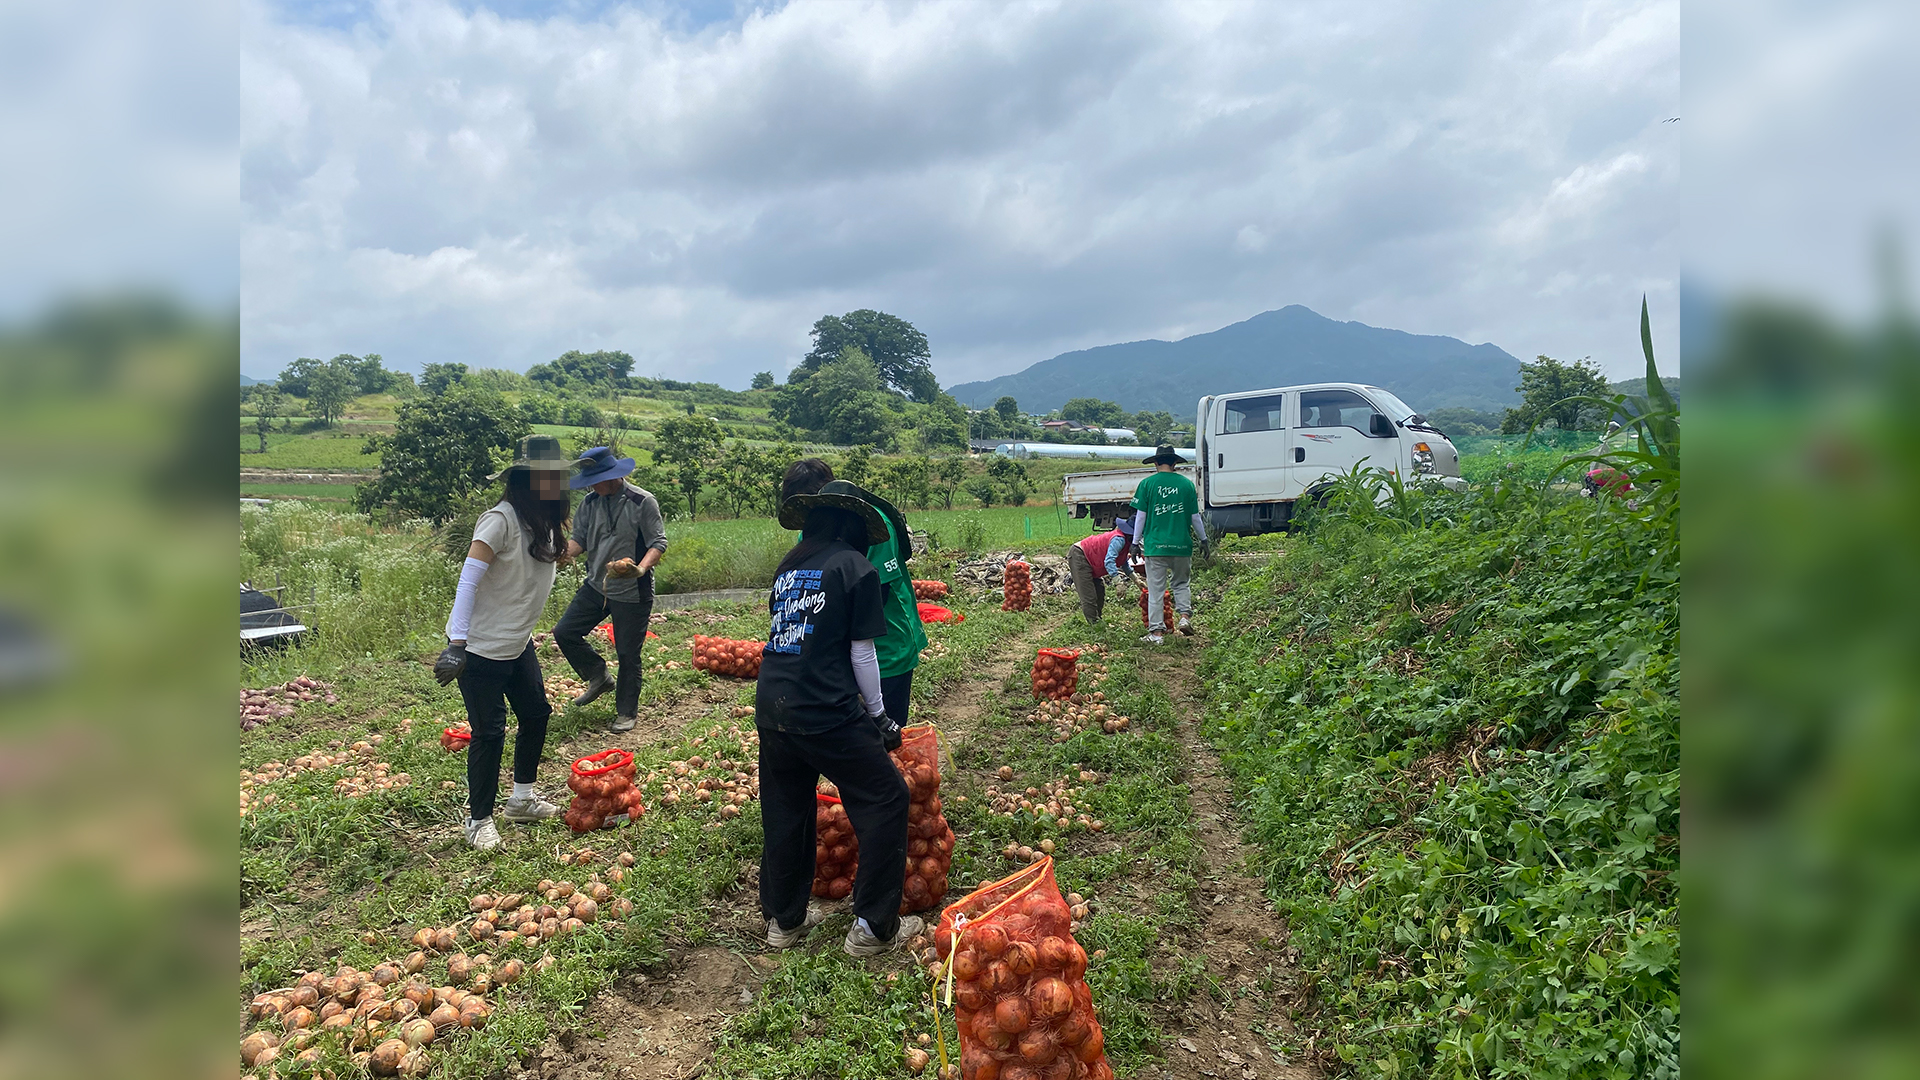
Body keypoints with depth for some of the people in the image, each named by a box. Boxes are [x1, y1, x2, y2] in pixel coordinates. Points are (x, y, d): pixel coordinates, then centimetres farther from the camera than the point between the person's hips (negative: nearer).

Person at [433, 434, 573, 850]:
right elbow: (469, 580, -27)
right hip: (481, 650, -9)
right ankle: (478, 821, 16)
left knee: (536, 713, 17)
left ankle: (521, 799, 35)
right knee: (489, 733, -1)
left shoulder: (546, 523, 3)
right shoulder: (501, 519, -23)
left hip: (519, 645, 9)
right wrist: (457, 644, -31)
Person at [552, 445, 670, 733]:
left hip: (632, 592, -6)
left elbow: (658, 543, -14)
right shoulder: (590, 503, 3)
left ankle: (626, 712, 21)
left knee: (628, 654, 3)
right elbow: (579, 539, 4)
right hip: (596, 586, 6)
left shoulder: (643, 502, -13)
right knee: (564, 632, 5)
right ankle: (599, 678, 26)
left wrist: (640, 569, -32)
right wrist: (562, 552, -19)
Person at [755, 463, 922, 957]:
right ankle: (873, 927, 10)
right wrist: (879, 714, 8)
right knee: (884, 800, 7)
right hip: (825, 712, -7)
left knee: (785, 810, 20)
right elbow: (861, 653, -4)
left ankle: (784, 919, 33)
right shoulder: (854, 567, -3)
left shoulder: (789, 567, 14)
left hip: (772, 708, 7)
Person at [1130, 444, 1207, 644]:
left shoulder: (1147, 483, -1)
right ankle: (1185, 615, 1)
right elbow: (1195, 516, 7)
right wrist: (1204, 539, 20)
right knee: (1181, 583, 21)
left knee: (1156, 589, 4)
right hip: (1182, 545, 1)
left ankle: (1156, 631, 5)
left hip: (1155, 545, -1)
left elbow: (1140, 515, -1)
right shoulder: (1186, 484, 3)